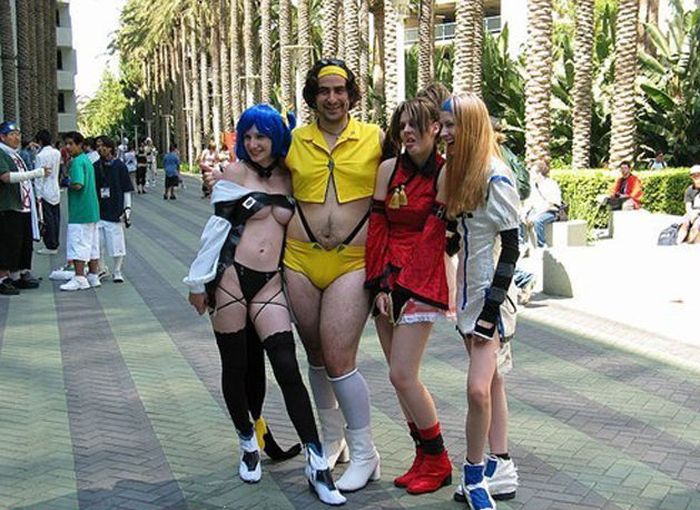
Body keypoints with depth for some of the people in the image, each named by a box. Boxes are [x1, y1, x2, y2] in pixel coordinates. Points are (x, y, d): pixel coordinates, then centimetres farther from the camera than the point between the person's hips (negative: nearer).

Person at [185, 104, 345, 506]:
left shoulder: (290, 177, 7)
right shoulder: (237, 172, 0)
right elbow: (216, 227, 0)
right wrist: (199, 281, 0)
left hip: (270, 284, 1)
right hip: (230, 277, -1)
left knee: (287, 368, -8)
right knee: (235, 367, 7)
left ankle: (318, 464, -4)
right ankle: (248, 444, 30)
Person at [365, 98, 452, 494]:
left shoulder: (444, 173, -6)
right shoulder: (389, 169, 7)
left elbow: (433, 236, -10)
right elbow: (378, 228, 4)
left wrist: (403, 284, -13)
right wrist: (380, 284, -3)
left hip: (422, 282, -5)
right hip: (386, 279, 6)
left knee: (403, 375, -8)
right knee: (400, 376, 9)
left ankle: (437, 462, 10)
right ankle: (425, 457, 23)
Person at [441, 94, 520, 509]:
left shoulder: (497, 178, -16)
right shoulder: (461, 174, 9)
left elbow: (510, 249, -16)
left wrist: (490, 309, -19)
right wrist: (469, 304, 13)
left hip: (492, 295, -8)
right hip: (469, 292, 8)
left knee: (478, 387, -14)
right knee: (491, 382, 12)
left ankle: (475, 473, 4)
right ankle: (500, 471, 20)